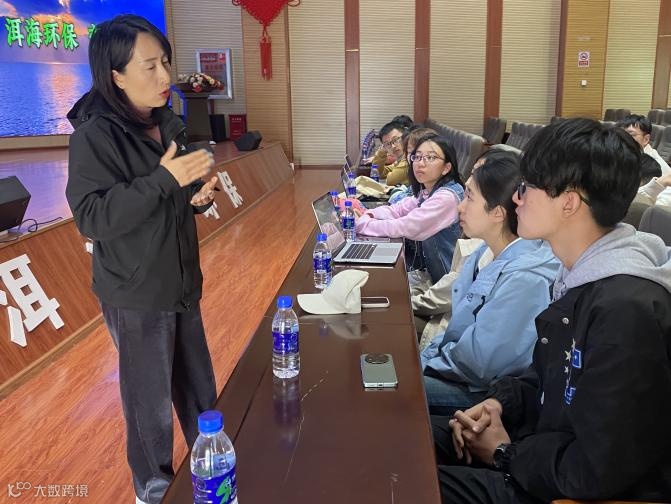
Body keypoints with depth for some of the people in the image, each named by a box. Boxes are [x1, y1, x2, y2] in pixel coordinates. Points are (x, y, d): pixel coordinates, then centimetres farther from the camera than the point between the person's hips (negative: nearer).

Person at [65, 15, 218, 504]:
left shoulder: (168, 124, 6)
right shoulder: (95, 135, -16)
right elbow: (92, 217, -23)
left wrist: (200, 195, -5)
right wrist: (164, 179, -29)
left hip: (181, 283, 7)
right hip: (136, 296, -7)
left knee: (200, 389, 19)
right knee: (151, 403, 8)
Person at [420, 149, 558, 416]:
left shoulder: (526, 278, -28)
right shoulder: (488, 252, 1)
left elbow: (478, 363, -23)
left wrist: (422, 365, -10)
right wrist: (423, 358, 2)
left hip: (484, 394, -8)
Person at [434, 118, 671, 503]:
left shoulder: (627, 309, -30)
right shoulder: (579, 275, 2)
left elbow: (598, 473, -27)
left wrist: (508, 454, -12)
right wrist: (500, 403, -1)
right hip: (546, 437, 8)